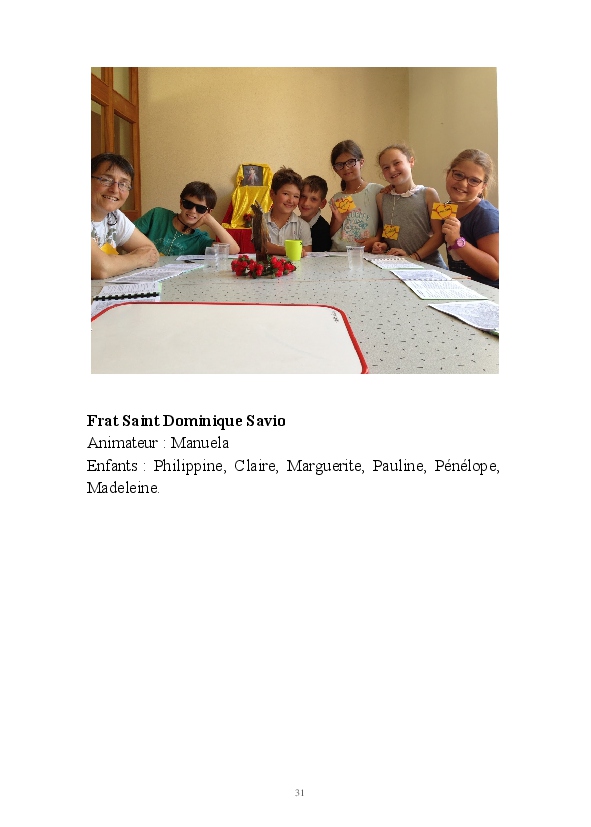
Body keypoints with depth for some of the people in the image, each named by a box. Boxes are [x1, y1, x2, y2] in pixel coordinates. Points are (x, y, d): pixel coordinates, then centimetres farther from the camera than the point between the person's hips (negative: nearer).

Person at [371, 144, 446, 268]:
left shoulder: (428, 194, 4)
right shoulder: (382, 198, 14)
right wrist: (383, 245, 2)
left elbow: (439, 234, -1)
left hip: (429, 264, -3)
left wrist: (414, 257, -11)